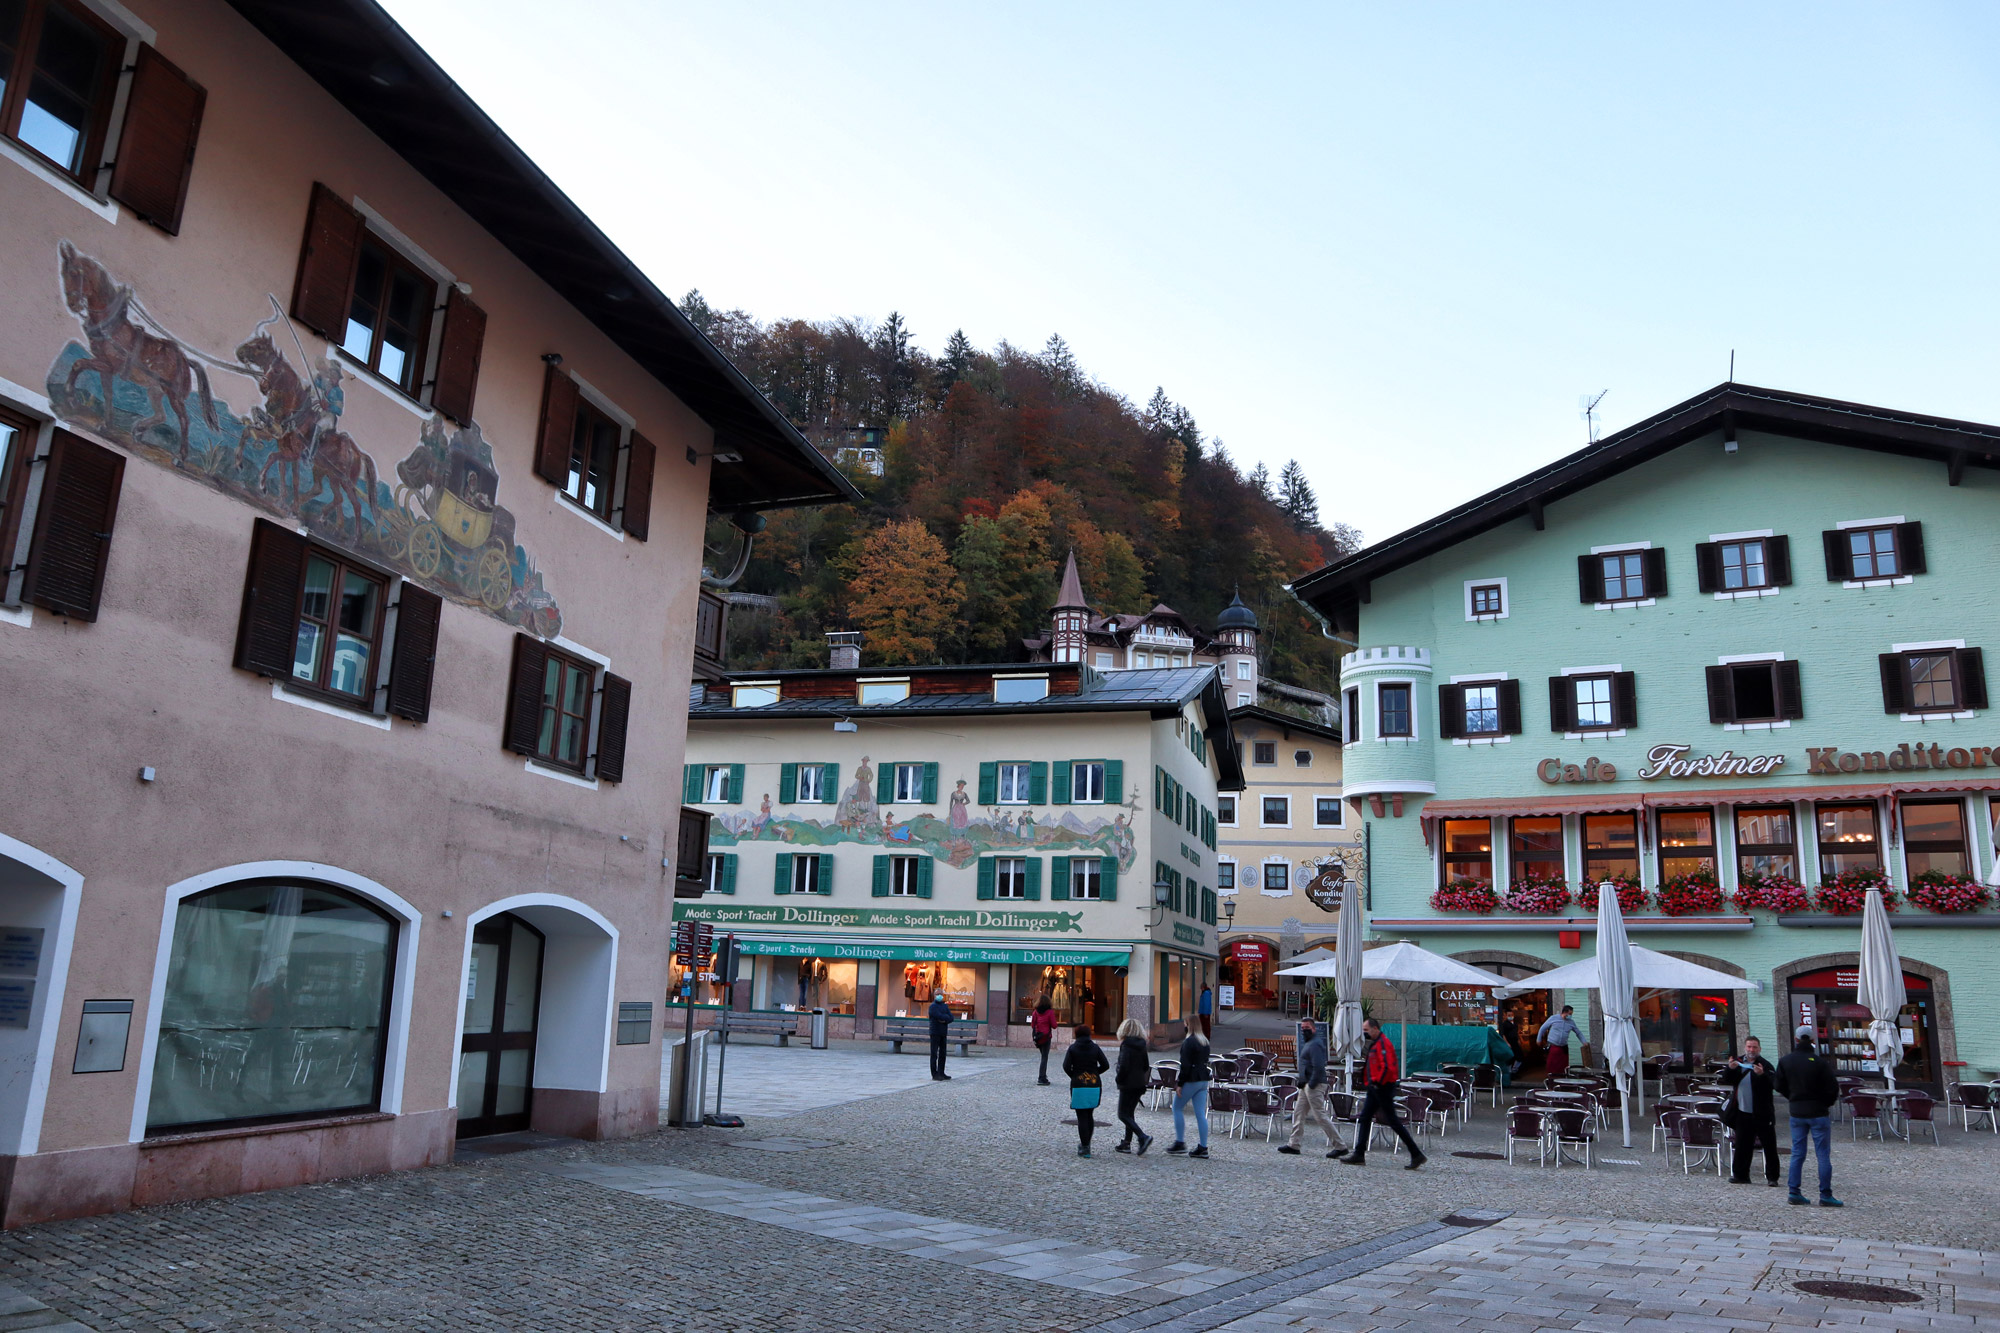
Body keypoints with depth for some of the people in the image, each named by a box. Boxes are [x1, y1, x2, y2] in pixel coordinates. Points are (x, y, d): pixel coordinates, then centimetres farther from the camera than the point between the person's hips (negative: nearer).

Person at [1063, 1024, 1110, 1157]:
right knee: (1090, 1115, 17)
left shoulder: (1072, 1048, -3)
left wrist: (1073, 1075, 6)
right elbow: (1105, 1065, 0)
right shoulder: (1095, 1047, 3)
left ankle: (1084, 1148, -1)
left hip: (1078, 1086, -3)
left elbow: (1066, 1066, -11)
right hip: (1095, 1085, 3)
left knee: (1082, 1117, 1)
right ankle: (1086, 1143, 24)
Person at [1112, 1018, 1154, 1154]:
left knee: (1123, 1115, -3)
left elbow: (1124, 1066, -21)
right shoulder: (1142, 1045, 7)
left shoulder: (1126, 1045, -15)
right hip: (1140, 1084, 8)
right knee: (1130, 1113, 16)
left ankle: (1143, 1137, -18)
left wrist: (1118, 1079, -7)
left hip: (1128, 1085, -8)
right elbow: (1146, 1066, 12)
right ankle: (1127, 1143, 18)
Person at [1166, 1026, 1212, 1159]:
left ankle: (1180, 1143, 8)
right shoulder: (1205, 1041, 11)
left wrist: (1180, 1084, -14)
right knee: (1201, 1113, 6)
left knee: (1177, 1108, 7)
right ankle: (1203, 1147, 5)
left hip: (1191, 1080, -8)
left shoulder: (1188, 1042, -15)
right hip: (1204, 1080, 8)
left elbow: (1185, 1065, -18)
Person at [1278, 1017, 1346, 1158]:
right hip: (1307, 1085, 11)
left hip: (1314, 1085, -11)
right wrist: (1302, 1081, 16)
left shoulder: (1315, 1044, -16)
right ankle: (1293, 1145, 16)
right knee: (1298, 1113, 12)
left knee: (1320, 1116, -7)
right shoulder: (1307, 1043, 17)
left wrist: (1311, 1084, -20)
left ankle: (1338, 1146, 0)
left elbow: (1318, 1067, -24)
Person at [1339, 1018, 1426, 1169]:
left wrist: (1377, 1082, -20)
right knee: (1365, 1118, 9)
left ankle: (1417, 1155, 2)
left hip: (1383, 1088, -11)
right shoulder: (1375, 1044, 16)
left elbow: (1387, 1067, -27)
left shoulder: (1383, 1044, -17)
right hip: (1376, 1088, 11)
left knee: (1393, 1121, -5)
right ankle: (1359, 1155, 11)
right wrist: (1371, 1083, 18)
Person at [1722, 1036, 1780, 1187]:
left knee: (1769, 1146, 1)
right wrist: (1731, 1069, -15)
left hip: (1762, 1114, -4)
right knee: (1742, 1146, 11)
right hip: (1743, 1112, 4)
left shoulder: (1765, 1065, -7)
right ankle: (1740, 1175, 19)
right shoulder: (1738, 1061, 8)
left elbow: (1773, 1084, -20)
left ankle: (1772, 1177, 9)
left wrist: (1762, 1075, -38)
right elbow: (1727, 1080, 4)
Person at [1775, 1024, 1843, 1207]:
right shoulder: (1820, 1062, -14)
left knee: (1797, 1153, 10)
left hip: (1796, 1113, 4)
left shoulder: (1785, 1061, 0)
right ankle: (1825, 1195, 2)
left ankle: (1794, 1192, 8)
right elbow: (1833, 1088, -12)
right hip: (1818, 1113, -4)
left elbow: (1779, 1086, 4)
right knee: (1823, 1154, 2)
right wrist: (1826, 1103, 8)